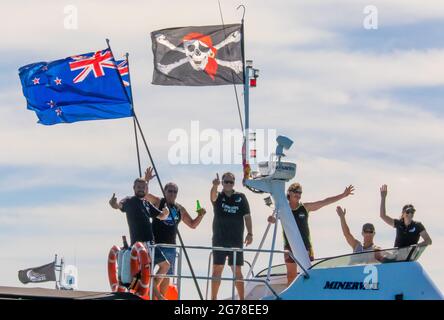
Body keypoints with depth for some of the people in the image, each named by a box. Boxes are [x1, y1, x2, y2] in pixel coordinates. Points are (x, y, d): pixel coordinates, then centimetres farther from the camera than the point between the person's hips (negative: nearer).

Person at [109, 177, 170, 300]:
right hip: (139, 242, -8)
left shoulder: (147, 204, 19)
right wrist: (114, 203, -48)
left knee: (165, 265, 13)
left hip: (150, 242, 8)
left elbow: (161, 216, 25)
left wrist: (165, 213, 0)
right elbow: (119, 205, -22)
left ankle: (153, 289, 21)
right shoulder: (130, 201, -1)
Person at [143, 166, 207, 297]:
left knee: (166, 275, 9)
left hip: (170, 246, 5)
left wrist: (200, 215, 0)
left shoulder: (180, 209, 12)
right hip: (154, 244, -5)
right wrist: (146, 180, -30)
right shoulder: (157, 202, -1)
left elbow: (193, 224, 19)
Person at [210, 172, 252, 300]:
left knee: (237, 271, 4)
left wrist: (250, 233, -6)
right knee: (217, 270, 1)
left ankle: (241, 298, 8)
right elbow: (213, 196, -21)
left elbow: (247, 216, 5)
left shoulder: (240, 197, 6)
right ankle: (213, 298, 6)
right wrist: (215, 186, -44)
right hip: (219, 240, 0)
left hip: (236, 240, 0)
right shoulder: (218, 196, 4)